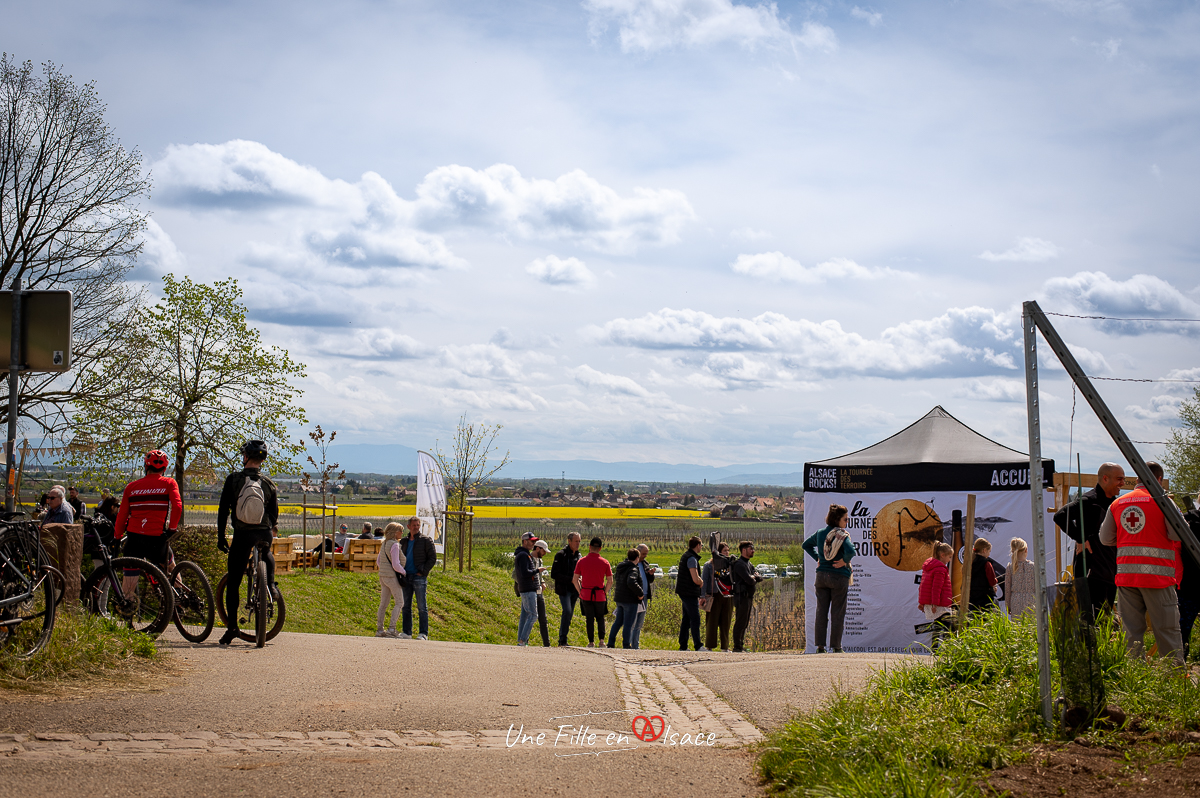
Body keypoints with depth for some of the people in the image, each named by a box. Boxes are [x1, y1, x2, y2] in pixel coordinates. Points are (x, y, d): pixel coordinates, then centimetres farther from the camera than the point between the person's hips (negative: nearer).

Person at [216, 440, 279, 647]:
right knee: (266, 553, 39)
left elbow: (223, 510, -4)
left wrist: (220, 537, 5)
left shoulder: (233, 479, -5)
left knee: (233, 582, 6)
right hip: (264, 534, 2)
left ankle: (231, 627, 1)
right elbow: (274, 512, 6)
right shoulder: (268, 483, 0)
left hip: (242, 535, -2)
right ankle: (270, 583, 16)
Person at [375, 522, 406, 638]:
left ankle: (379, 629, 13)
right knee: (399, 603, -1)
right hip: (392, 576, -8)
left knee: (384, 603, 11)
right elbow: (396, 565, -20)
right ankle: (391, 628, -10)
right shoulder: (394, 545, -16)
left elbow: (378, 562, 19)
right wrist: (404, 572, -5)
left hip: (383, 576, 8)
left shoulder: (384, 544, 11)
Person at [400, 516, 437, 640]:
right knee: (406, 606, 8)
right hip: (406, 577, 6)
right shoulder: (404, 542, 14)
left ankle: (423, 633, -2)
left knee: (422, 607, -4)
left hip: (419, 577, -6)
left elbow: (433, 558, -3)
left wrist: (423, 571, -10)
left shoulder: (426, 541, -1)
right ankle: (407, 632, 13)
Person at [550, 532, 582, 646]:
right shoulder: (561, 554, -8)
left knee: (570, 614, 6)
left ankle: (562, 640, 14)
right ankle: (562, 639, -13)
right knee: (567, 611, -19)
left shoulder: (578, 555, 13)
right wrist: (570, 579, -19)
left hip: (574, 590, 7)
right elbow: (554, 575, -13)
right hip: (564, 589, -7)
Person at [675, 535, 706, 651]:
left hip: (685, 592, 10)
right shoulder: (692, 559, -17)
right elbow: (696, 579, -23)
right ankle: (698, 646, -7)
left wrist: (699, 581, 11)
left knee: (686, 619, 12)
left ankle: (683, 646, 14)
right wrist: (702, 582, -2)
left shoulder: (685, 555, 15)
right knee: (695, 619, -8)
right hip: (690, 593, -10)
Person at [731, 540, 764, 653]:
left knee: (745, 623, 12)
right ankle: (737, 647, -8)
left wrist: (754, 576, -8)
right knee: (741, 622, -9)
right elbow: (749, 580, -23)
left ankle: (741, 646, 18)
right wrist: (753, 579, 0)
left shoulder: (748, 564, 19)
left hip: (749, 597, 10)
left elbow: (760, 577, 13)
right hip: (742, 597, -10)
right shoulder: (739, 564, -13)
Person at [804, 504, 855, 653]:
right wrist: (845, 561, -12)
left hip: (821, 575, 5)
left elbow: (806, 545, 21)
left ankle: (820, 646, 6)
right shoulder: (842, 535, -13)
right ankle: (836, 646, 5)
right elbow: (850, 551, -30)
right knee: (837, 613, 3)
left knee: (821, 611, 8)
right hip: (839, 576, -5)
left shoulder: (820, 532, 7)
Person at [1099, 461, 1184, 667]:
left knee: (1131, 629, 8)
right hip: (1157, 573, -4)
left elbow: (1105, 539, 13)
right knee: (1167, 628, 3)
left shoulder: (1117, 503, 10)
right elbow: (1178, 534, -10)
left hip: (1125, 573, 4)